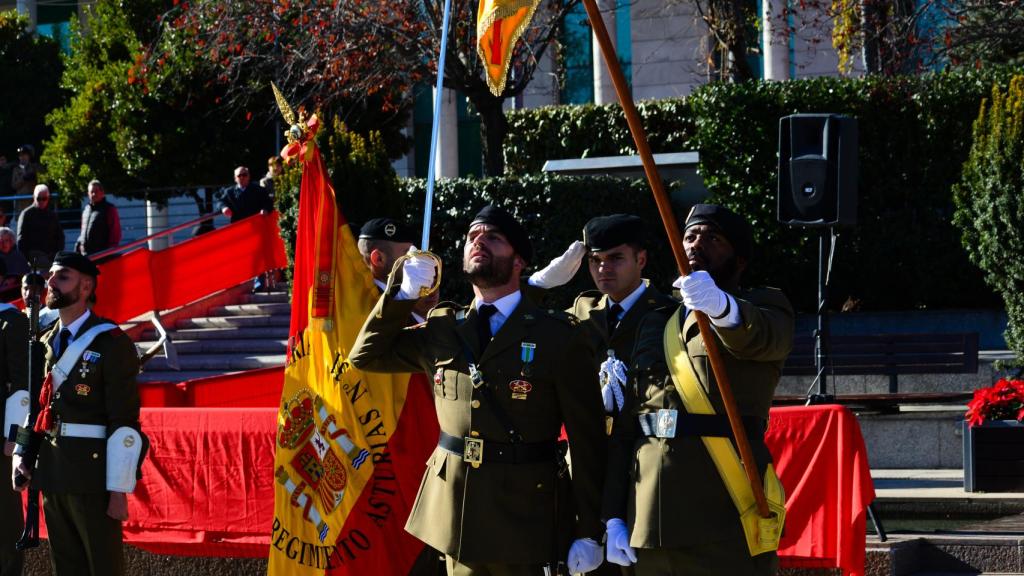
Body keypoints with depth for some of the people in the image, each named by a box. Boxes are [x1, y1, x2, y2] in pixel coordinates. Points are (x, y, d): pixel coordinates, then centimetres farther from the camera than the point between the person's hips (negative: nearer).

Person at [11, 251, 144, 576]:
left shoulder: (111, 343, -9)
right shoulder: (46, 342, 13)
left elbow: (125, 423, -12)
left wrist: (119, 491, -16)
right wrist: (20, 454, 8)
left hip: (92, 474, -7)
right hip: (51, 473, 7)